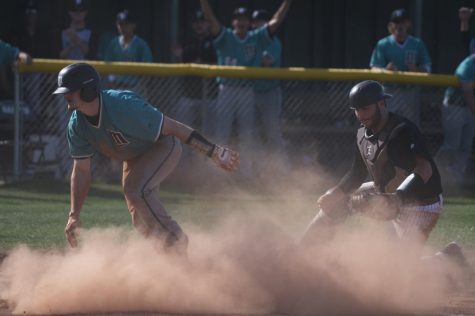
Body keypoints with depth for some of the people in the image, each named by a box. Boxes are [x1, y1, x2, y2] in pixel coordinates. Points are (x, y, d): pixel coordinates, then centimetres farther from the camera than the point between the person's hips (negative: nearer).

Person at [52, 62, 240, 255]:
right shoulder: (76, 124, -15)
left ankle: (175, 243, -19)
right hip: (134, 158, 8)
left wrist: (213, 152, -30)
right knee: (141, 221, 6)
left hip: (163, 146, -8)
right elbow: (81, 170, -7)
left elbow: (172, 127, -31)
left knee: (135, 190, -30)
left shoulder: (124, 106, -36)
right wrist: (74, 215, -14)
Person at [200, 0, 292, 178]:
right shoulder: (225, 37, 1)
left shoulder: (256, 38, 7)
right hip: (226, 89, -2)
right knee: (221, 133, -1)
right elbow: (210, 17, -10)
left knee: (247, 136, 6)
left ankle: (247, 173, 13)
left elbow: (276, 22, 2)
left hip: (247, 92, 2)